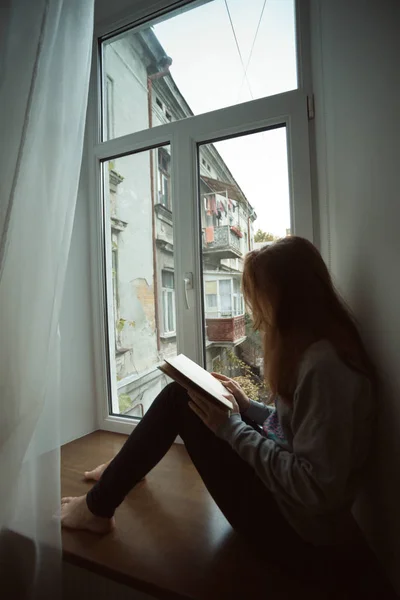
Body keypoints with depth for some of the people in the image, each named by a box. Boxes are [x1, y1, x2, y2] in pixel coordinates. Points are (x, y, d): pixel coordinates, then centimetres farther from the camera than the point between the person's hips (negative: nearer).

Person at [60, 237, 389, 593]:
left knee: (179, 401, -12)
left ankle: (98, 508, 8)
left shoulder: (324, 365, -27)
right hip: (287, 498, 9)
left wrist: (232, 428, -21)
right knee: (180, 394, 6)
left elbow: (315, 489, -27)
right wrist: (246, 406, 1)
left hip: (296, 528, -8)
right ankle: (123, 474, 29)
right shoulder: (313, 349, 3)